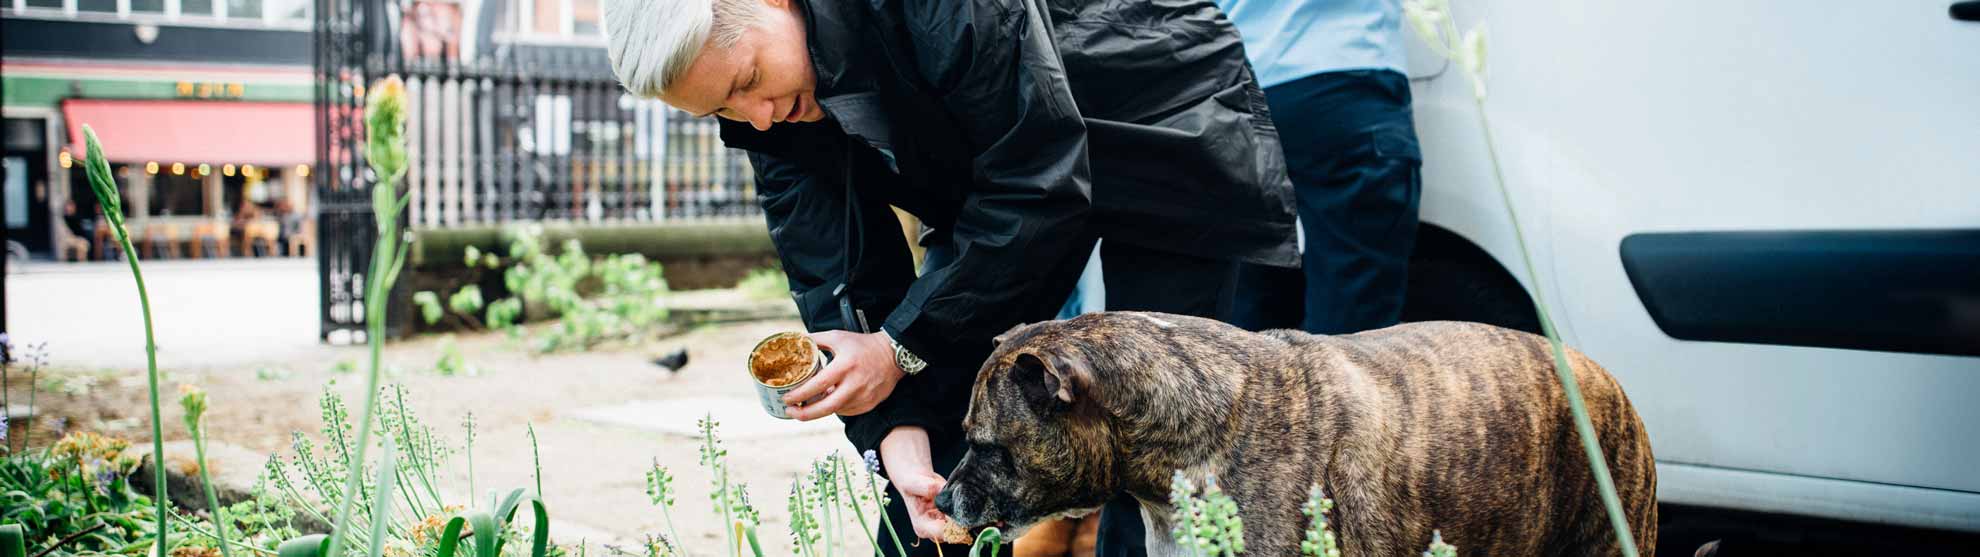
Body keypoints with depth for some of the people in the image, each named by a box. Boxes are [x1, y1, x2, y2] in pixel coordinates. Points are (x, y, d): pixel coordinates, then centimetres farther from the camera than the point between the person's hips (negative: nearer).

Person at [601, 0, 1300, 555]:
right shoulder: (766, 110, -14)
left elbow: (1041, 185, -33)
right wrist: (898, 436, -26)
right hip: (992, 184, 6)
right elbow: (842, 276, -13)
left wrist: (907, 345, -28)